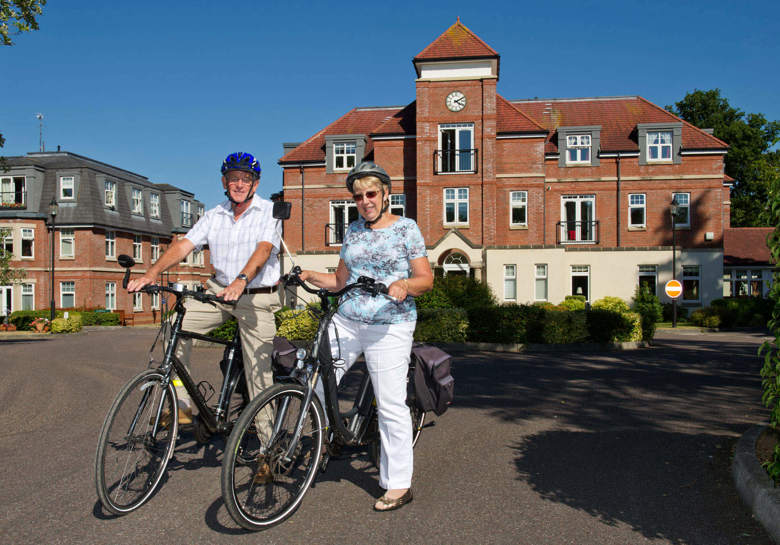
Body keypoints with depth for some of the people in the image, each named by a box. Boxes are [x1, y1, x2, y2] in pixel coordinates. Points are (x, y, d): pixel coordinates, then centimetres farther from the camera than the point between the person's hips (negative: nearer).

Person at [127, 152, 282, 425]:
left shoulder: (269, 212, -6)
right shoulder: (214, 215, 6)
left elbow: (263, 249, -24)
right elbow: (184, 244, -5)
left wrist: (241, 280, -42)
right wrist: (152, 272, -22)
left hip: (257, 297, -4)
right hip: (219, 290, 4)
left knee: (259, 371, -4)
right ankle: (181, 406, -5)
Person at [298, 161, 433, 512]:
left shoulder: (406, 228, 0)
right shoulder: (353, 230, 14)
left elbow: (426, 278, -4)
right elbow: (340, 280, 16)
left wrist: (405, 285, -25)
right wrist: (310, 276, 0)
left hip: (389, 327, -5)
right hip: (346, 321, 5)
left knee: (391, 406, -2)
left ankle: (399, 485, 11)